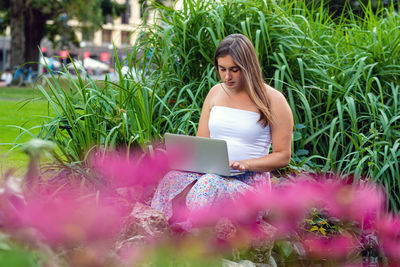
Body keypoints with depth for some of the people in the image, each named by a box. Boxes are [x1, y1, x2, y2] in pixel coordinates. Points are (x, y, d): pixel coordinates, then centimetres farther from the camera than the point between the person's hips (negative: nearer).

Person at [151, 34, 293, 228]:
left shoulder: (273, 100, 1)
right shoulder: (215, 93, 17)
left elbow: (283, 156, 1)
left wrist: (245, 164, -15)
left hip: (249, 181, -4)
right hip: (210, 174, 4)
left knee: (209, 185, -39)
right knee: (172, 179, -32)